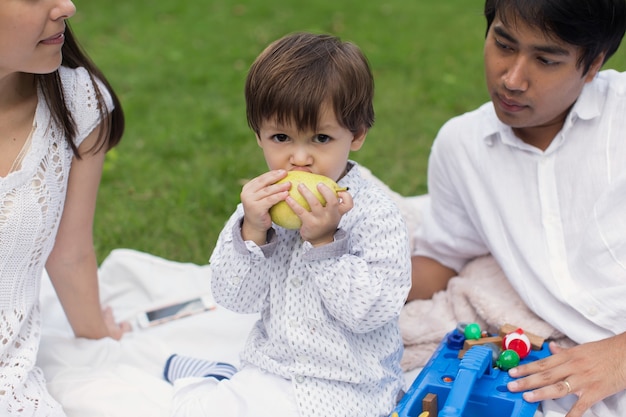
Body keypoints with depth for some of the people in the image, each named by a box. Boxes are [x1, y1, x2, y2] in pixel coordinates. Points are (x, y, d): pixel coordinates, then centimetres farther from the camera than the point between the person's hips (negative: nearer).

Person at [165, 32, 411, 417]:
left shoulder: (376, 215, -13)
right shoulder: (263, 204, -1)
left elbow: (373, 312, -20)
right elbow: (236, 299, -4)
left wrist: (323, 241, -26)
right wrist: (252, 233, -19)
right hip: (269, 369, 4)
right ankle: (218, 380, 15)